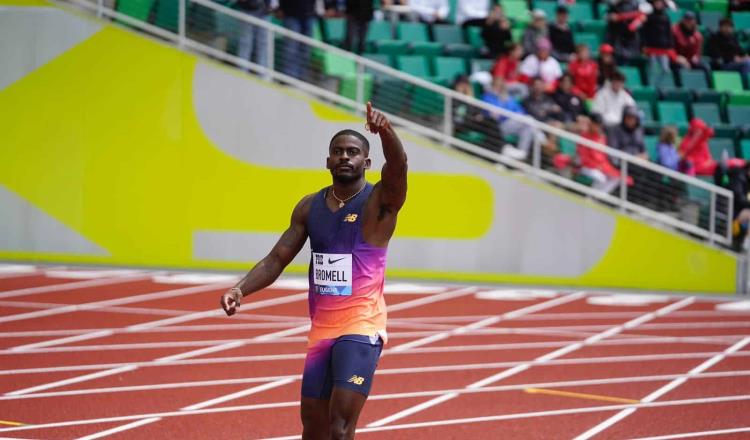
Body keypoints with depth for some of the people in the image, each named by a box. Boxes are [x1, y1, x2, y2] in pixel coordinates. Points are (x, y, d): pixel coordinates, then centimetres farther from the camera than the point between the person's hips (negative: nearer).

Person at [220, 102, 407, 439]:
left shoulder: (380, 201, -7)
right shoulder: (309, 207, 8)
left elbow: (397, 165, -28)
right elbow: (276, 260, 10)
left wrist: (385, 131, -49)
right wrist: (240, 289, -8)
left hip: (362, 327, -6)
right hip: (320, 330, 6)